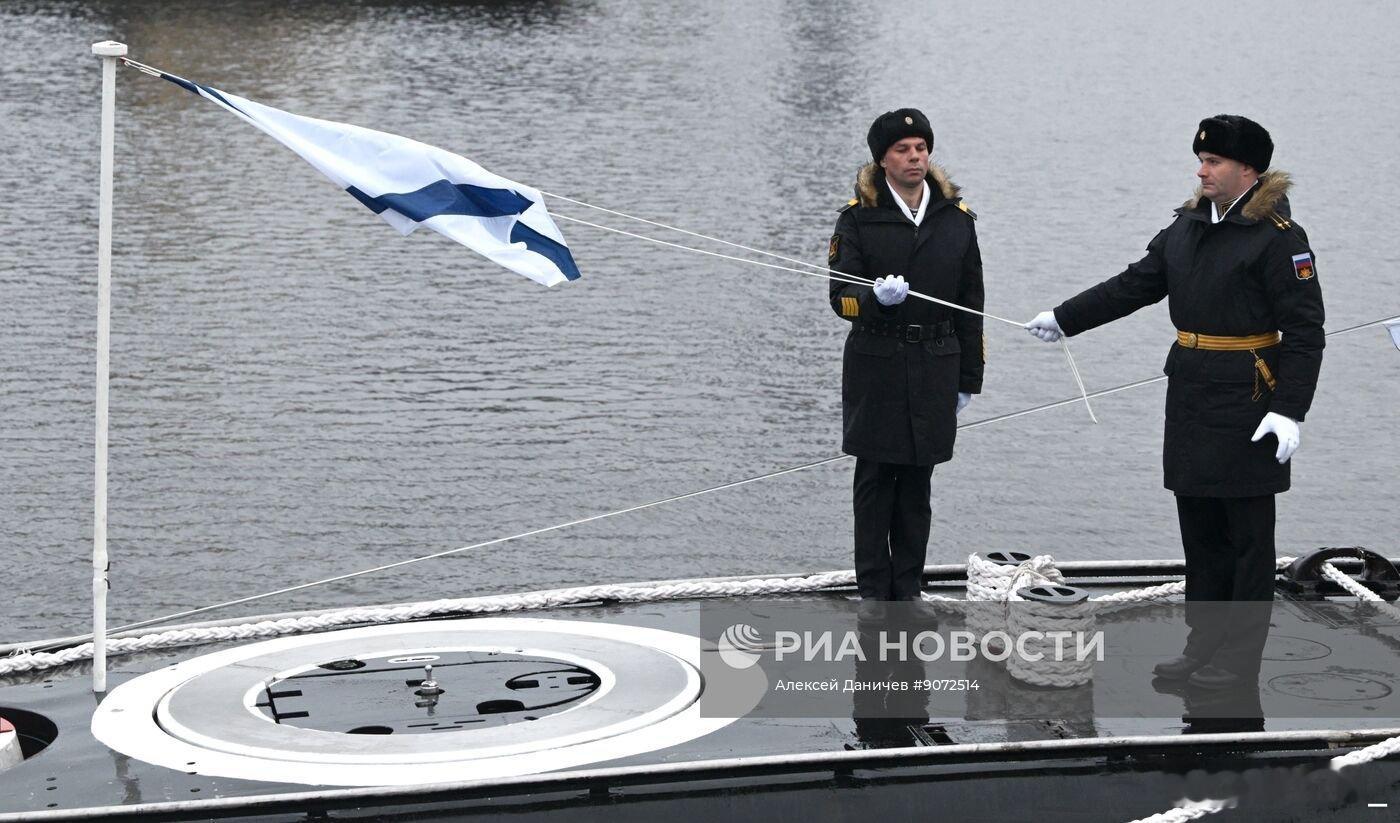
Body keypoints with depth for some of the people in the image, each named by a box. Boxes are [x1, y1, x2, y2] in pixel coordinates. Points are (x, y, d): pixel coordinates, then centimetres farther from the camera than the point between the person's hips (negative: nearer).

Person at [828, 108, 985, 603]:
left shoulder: (956, 218, 8)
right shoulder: (859, 217, -1)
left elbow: (970, 305, 12)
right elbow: (841, 298, -4)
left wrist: (968, 378, 9)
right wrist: (876, 298, -27)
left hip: (935, 369, 2)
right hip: (875, 369, -2)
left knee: (916, 487, 8)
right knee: (875, 483, 1)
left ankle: (908, 591, 16)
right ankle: (874, 594, 8)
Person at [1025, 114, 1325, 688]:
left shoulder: (1279, 237, -12)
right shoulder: (1189, 227, 11)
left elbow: (1305, 329, -14)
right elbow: (1134, 286, 18)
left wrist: (1289, 410, -20)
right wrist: (1063, 319, 15)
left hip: (1247, 401, -7)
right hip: (1191, 396, 7)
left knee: (1246, 533, 1)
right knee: (1199, 528, 11)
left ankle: (1239, 657, 8)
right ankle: (1204, 646, 20)